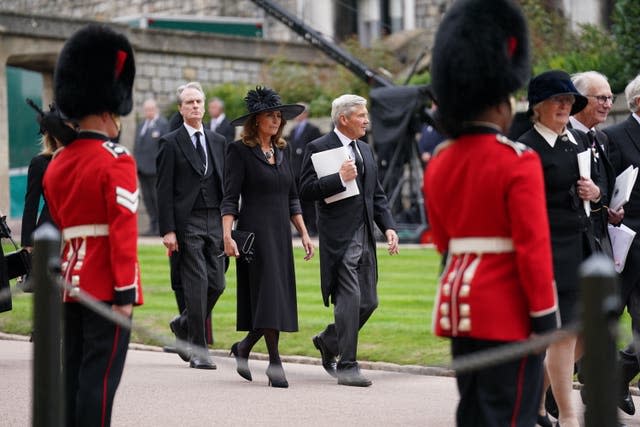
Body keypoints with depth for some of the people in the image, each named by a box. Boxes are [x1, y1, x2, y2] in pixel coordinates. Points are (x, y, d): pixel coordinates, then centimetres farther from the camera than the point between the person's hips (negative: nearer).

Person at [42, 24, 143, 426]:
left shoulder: (58, 164, 13)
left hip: (72, 283, 8)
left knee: (73, 372, 10)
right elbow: (124, 230, -17)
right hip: (106, 285, -8)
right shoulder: (117, 161, -11)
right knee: (101, 374, -7)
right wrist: (126, 291, -17)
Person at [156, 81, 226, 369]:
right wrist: (168, 230, -11)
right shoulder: (171, 143, -1)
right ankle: (198, 350, 0)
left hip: (215, 221, 5)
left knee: (216, 283, 3)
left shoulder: (217, 141, 15)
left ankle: (183, 325, 27)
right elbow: (163, 190, -4)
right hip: (187, 223, -5)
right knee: (197, 284, -7)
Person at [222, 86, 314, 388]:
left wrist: (304, 234, 15)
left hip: (280, 234, 7)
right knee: (268, 294, -10)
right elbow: (230, 198, -9)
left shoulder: (282, 151, 14)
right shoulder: (240, 151, -5)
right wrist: (227, 235, -19)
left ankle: (243, 348, 24)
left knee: (279, 297, 6)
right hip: (255, 232, -7)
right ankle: (274, 363, -5)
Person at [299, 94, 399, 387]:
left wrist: (388, 227, 8)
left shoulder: (365, 150, 18)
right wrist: (339, 178, -21)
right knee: (349, 300, -10)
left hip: (365, 237, 7)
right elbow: (306, 190, -13)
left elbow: (377, 195, 20)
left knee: (368, 301, 8)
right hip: (339, 238, -7)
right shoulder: (318, 149, -5)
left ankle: (328, 341, 30)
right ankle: (346, 366, -3)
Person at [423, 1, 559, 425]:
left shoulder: (439, 163, 9)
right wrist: (546, 318, -14)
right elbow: (533, 247, -18)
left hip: (458, 304, 8)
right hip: (507, 312, -8)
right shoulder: (518, 162, -15)